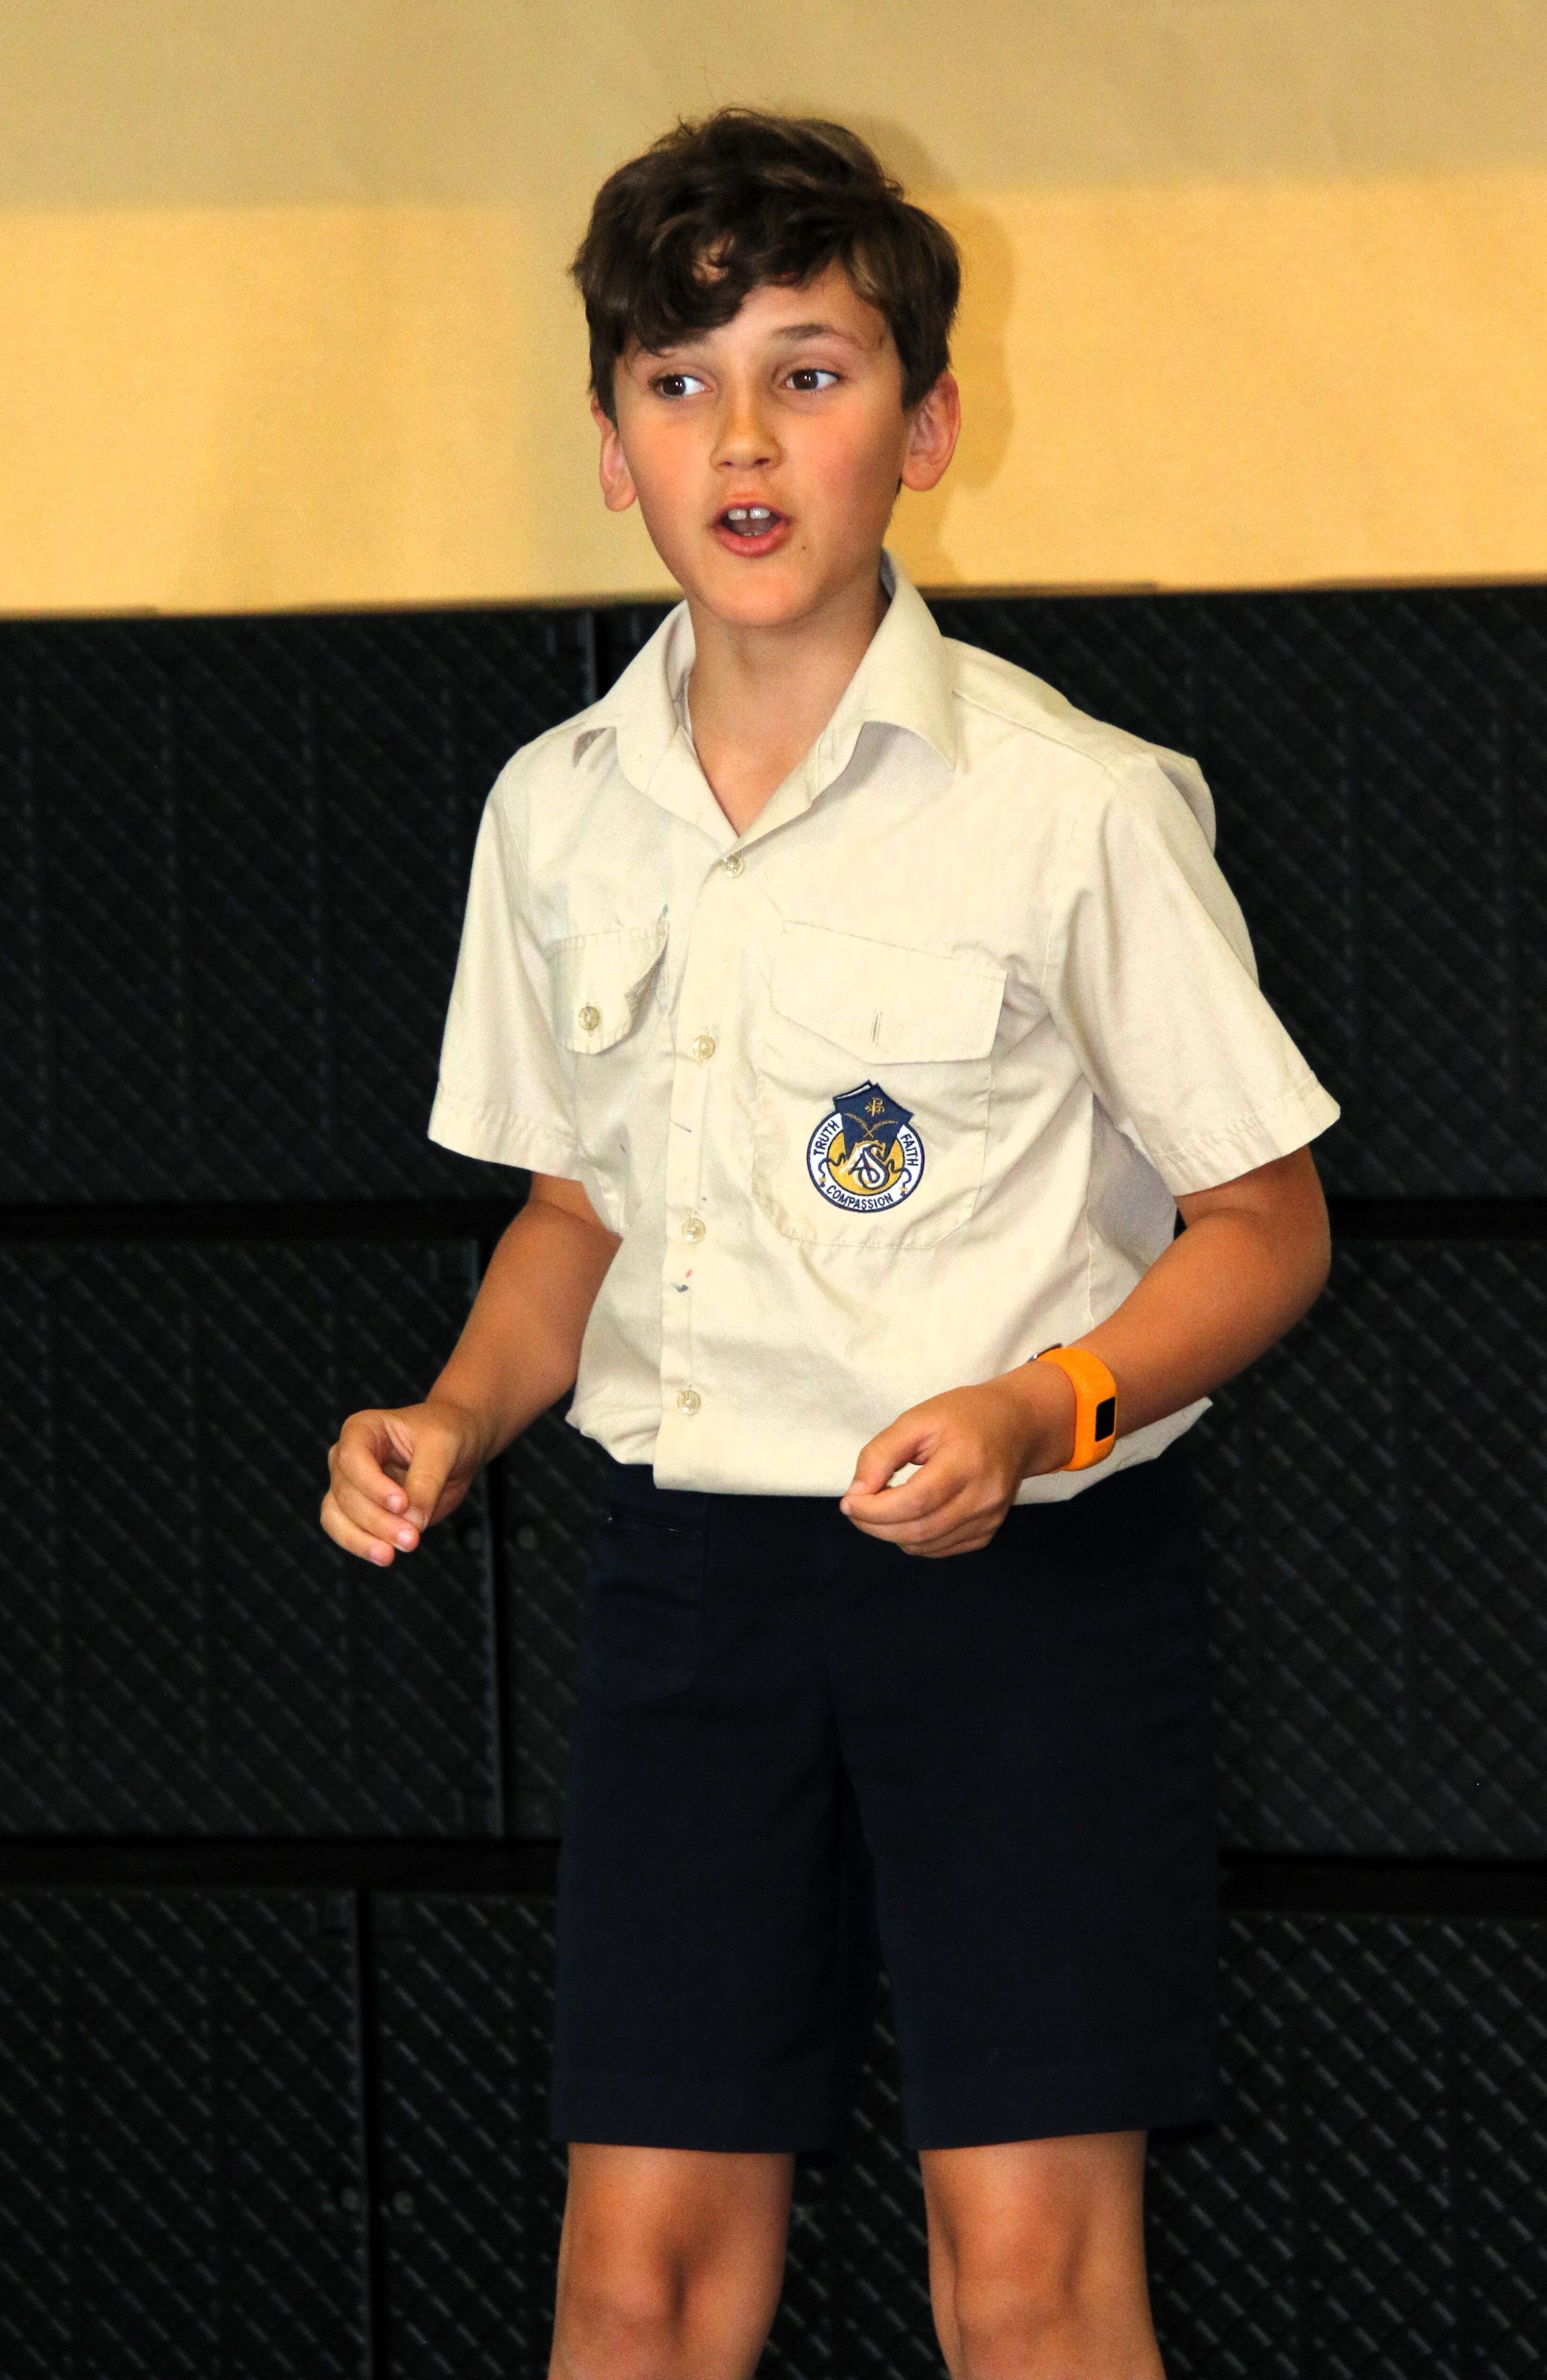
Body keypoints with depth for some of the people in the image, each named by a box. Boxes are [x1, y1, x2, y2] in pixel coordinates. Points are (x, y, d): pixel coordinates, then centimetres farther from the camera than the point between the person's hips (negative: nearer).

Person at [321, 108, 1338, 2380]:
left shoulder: (1076, 803, -9)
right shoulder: (558, 811, 7)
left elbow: (1264, 1226, -3)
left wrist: (1036, 1407, -20)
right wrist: (457, 1418, 2)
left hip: (1029, 1571, -4)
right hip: (690, 1560, 4)